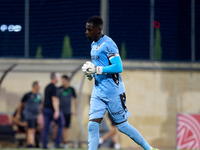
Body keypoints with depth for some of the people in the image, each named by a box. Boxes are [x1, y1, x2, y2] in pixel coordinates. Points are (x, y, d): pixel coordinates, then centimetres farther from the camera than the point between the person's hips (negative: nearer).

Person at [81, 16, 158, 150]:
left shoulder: (108, 44, -16)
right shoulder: (94, 45, 12)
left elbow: (118, 67, -23)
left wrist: (96, 69, -23)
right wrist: (91, 73, 5)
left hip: (113, 92, -8)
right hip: (98, 92, 8)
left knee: (122, 126, 1)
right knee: (93, 125, -3)